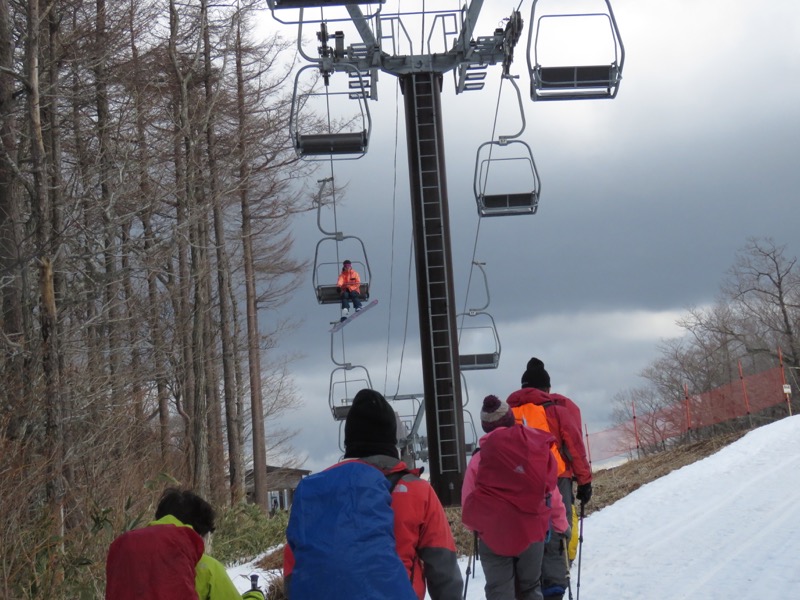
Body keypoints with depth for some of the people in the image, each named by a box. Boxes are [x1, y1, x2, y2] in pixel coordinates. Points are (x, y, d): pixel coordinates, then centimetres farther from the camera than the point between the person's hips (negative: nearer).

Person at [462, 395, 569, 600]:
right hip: (532, 532, 2)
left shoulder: (480, 458, -7)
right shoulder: (539, 449, -1)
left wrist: (475, 525, 21)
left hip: (493, 535, -2)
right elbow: (552, 493, 6)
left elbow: (468, 502, -1)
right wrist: (561, 525, 21)